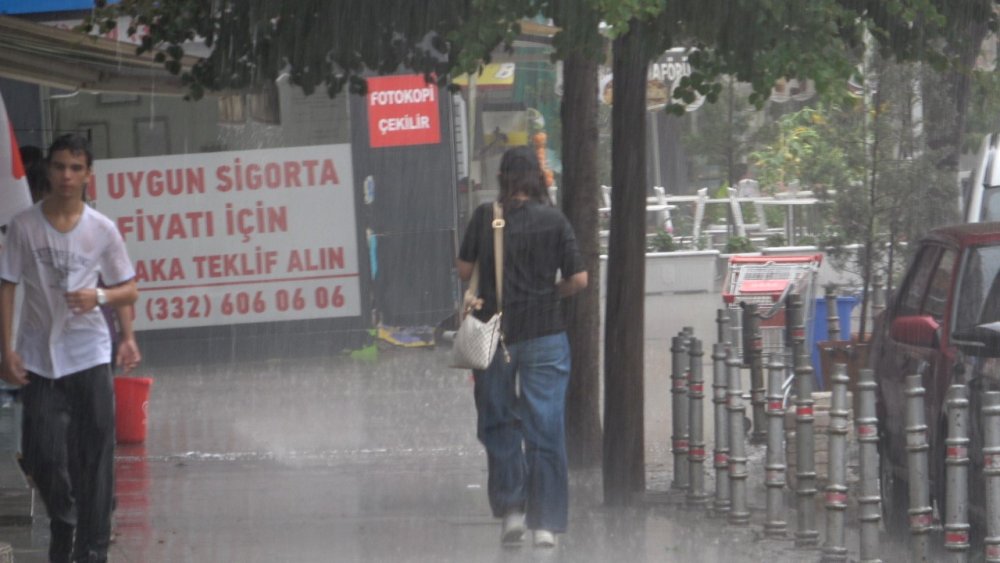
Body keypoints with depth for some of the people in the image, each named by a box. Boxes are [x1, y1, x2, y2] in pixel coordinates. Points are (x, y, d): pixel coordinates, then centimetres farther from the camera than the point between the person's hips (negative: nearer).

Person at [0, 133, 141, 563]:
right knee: (41, 455, -4)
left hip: (89, 355, 0)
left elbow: (129, 290, 8)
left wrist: (100, 296, -14)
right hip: (39, 359, 0)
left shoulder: (102, 230, 1)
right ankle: (63, 519, 25)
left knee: (95, 457, -2)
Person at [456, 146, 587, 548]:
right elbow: (579, 279, -5)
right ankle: (545, 522, 0)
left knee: (498, 425, 14)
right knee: (545, 429, 2)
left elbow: (463, 270, 3)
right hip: (544, 334, 0)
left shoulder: (485, 217, -4)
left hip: (493, 333, 0)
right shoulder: (554, 221, -4)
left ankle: (510, 509, 5)